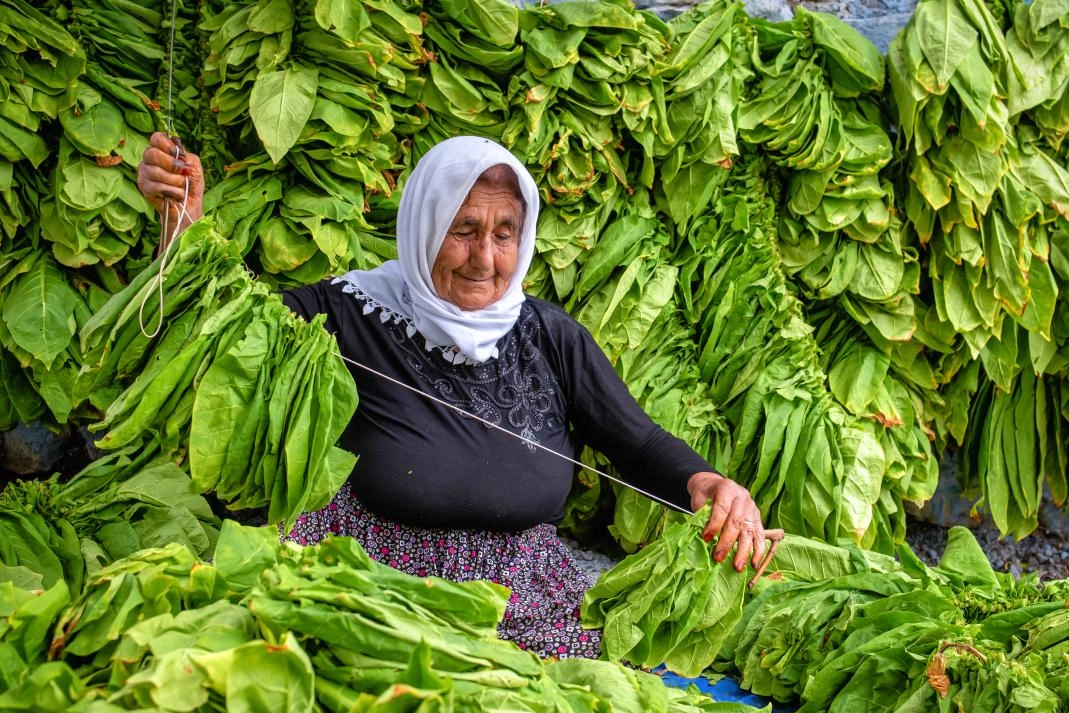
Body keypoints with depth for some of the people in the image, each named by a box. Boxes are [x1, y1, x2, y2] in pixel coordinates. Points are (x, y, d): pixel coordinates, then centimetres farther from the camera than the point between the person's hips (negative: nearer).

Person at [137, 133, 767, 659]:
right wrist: (185, 223, -20)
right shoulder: (356, 311, -5)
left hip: (526, 612, 3)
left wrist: (706, 482, -18)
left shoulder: (551, 336, 2)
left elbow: (639, 442, 2)